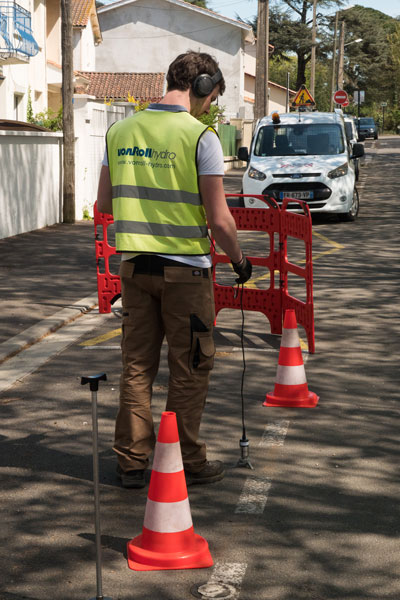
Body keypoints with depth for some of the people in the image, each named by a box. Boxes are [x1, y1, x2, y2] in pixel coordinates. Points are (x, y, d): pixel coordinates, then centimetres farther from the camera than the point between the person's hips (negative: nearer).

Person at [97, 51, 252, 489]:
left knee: (136, 366, 13)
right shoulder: (200, 136, -12)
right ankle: (186, 463, 17)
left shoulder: (119, 132, 5)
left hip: (134, 266, 5)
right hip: (185, 270, -5)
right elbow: (218, 220, -14)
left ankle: (131, 462, 19)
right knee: (189, 369, 9)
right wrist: (239, 260, 2)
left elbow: (104, 204, 10)